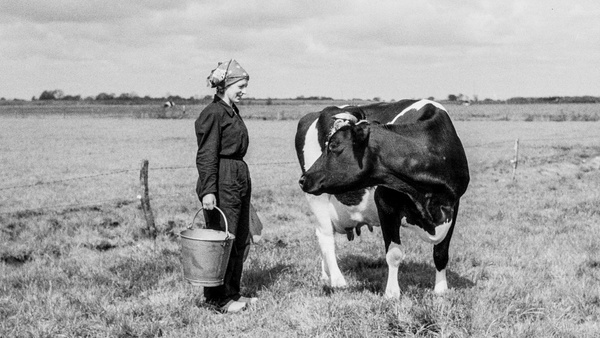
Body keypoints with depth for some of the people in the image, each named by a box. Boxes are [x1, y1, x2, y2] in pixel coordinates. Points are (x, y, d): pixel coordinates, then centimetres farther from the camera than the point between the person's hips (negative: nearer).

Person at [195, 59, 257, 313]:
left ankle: (232, 293, 24)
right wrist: (208, 190, -23)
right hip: (222, 183, -10)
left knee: (241, 241, 14)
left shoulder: (232, 112, 16)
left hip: (240, 180, 10)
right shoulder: (213, 113, -12)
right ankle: (218, 299, 7)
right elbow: (206, 156, -17)